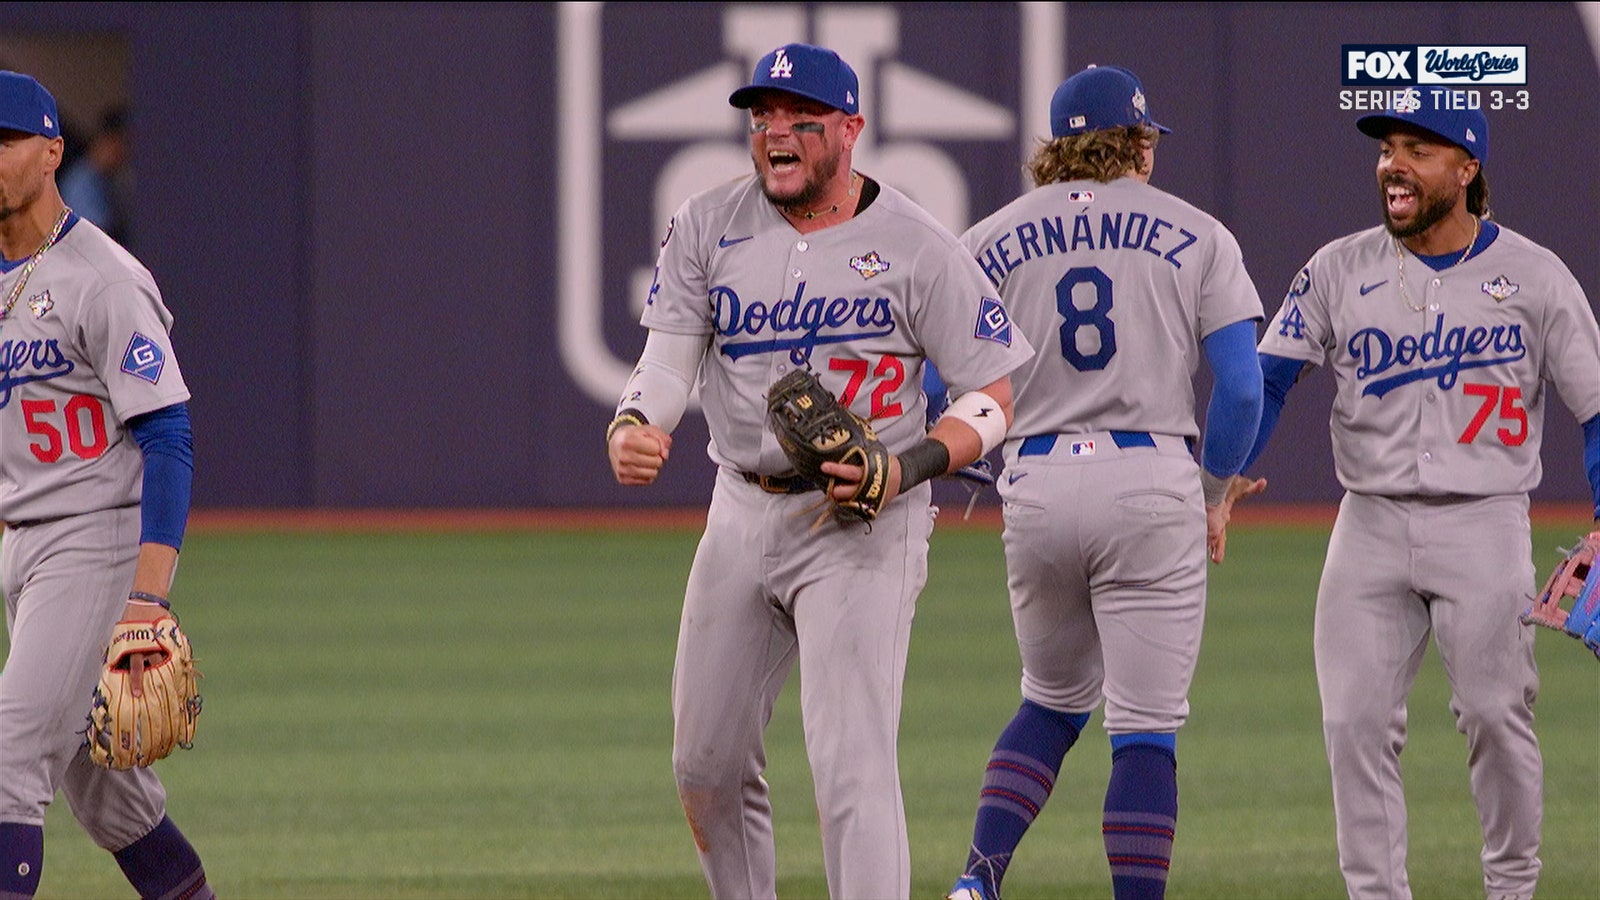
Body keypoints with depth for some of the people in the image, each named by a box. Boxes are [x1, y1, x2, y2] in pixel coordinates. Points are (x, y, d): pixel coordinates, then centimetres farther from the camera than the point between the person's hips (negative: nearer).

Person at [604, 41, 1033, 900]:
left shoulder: (915, 247, -9)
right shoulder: (707, 227, 2)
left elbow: (992, 397, -7)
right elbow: (669, 360, -6)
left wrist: (906, 469, -24)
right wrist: (631, 427, -29)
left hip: (863, 526, -5)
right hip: (741, 514, 5)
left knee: (850, 765, -15)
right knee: (706, 764, 12)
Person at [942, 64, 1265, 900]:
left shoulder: (990, 241, 9)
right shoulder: (1196, 236, 5)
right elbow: (1242, 388, -3)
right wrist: (1215, 494, 10)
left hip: (1036, 486, 3)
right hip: (1154, 485, -3)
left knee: (1053, 700, 21)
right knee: (1146, 728, 1)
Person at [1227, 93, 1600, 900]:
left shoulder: (1535, 277, 1)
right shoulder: (1340, 270, 6)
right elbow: (1267, 376, 3)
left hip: (1483, 526, -2)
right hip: (1370, 523, 2)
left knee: (1494, 713, -5)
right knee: (1355, 721, -4)